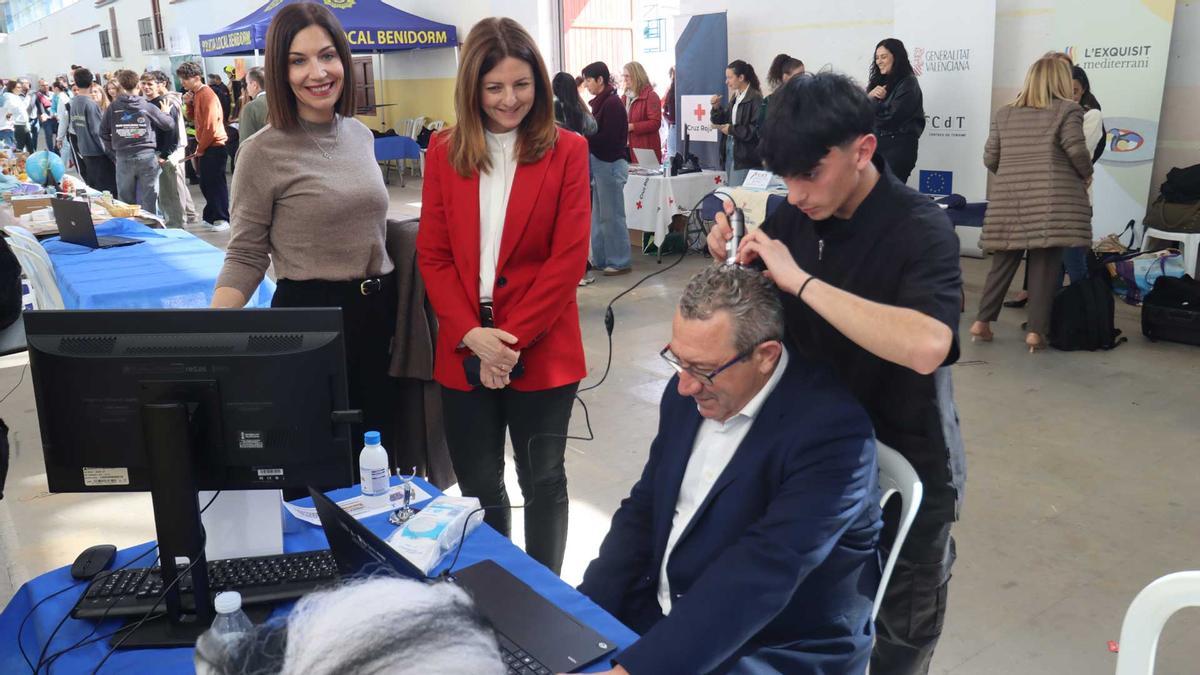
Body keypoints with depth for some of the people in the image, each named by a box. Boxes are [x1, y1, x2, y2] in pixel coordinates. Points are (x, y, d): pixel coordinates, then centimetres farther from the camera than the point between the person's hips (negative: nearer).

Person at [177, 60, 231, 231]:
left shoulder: (206, 95, -16)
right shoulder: (196, 94, 13)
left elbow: (210, 126, -19)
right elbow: (194, 118, 18)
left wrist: (200, 149, -12)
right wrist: (189, 104, 0)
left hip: (214, 146, -9)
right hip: (206, 146, 9)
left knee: (216, 183, -6)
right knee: (206, 183, 12)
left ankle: (223, 219, -2)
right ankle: (212, 217, 20)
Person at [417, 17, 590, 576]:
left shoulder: (567, 151, -3)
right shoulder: (443, 152, 5)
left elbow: (569, 256, -8)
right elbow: (433, 255, 2)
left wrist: (512, 338, -14)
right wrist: (473, 334, -11)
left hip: (541, 351, -2)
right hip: (465, 352, 3)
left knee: (543, 481, 12)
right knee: (478, 487, 14)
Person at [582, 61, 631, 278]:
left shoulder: (612, 103, -13)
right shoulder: (600, 102, 13)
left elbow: (607, 138, -19)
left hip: (611, 164, -9)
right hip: (600, 163, 9)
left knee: (612, 215, -2)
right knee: (599, 215, 12)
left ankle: (621, 262, 6)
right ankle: (601, 258, 20)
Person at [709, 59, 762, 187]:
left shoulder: (755, 98, -13)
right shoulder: (735, 97, 13)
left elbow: (757, 130, -19)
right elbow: (724, 121, 19)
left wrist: (732, 130, -16)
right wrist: (717, 107, 2)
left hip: (745, 157, -8)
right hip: (730, 149, 8)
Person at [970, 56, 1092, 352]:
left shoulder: (1004, 113, 13)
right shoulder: (1068, 109, 2)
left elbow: (990, 158, 10)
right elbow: (1077, 151, -6)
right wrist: (1086, 175, 12)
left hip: (1010, 199, 4)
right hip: (1051, 199, -4)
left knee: (1003, 262, 12)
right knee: (1044, 265, 0)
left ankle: (982, 321, 10)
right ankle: (1036, 331, 0)